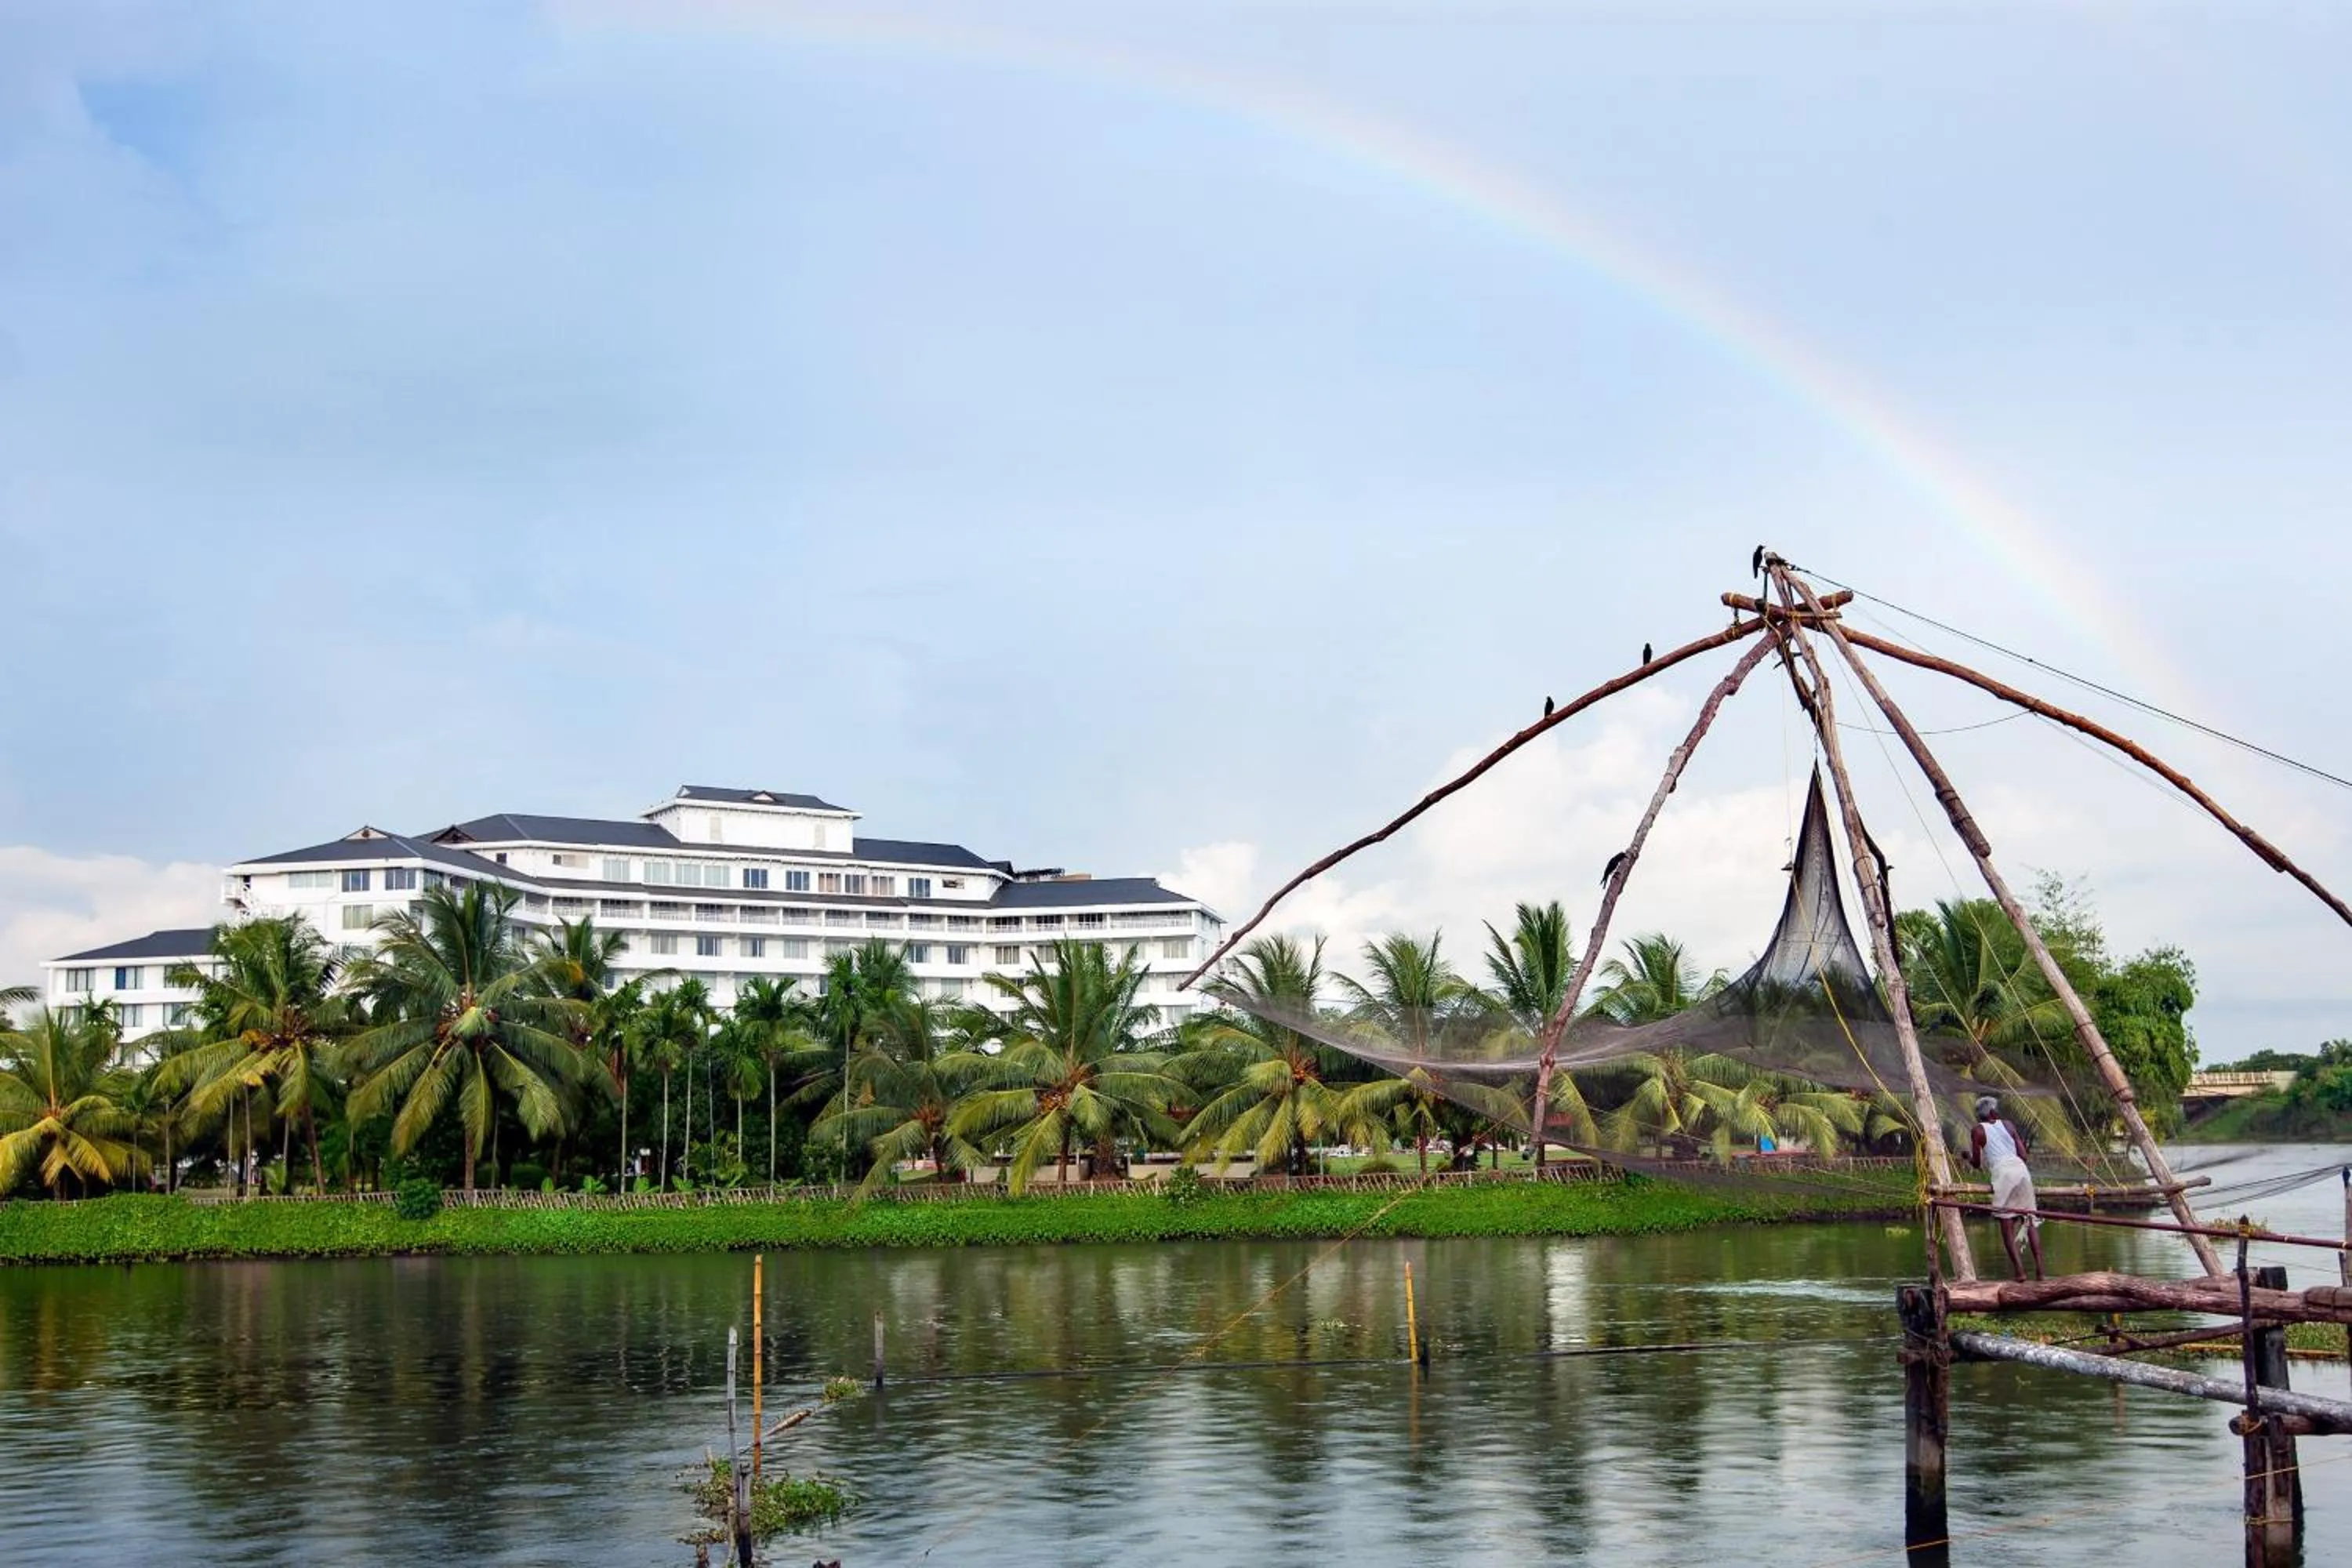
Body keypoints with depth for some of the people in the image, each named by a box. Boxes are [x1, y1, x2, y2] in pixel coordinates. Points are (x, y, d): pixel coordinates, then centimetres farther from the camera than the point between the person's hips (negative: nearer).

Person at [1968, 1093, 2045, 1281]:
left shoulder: (1977, 1131, 8)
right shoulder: (2008, 1124, 16)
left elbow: (1976, 1163, 9)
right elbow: (2023, 1155, 13)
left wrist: (1969, 1158, 30)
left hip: (2002, 1172, -3)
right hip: (2020, 1169, 3)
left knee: (2007, 1224, -1)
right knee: (2031, 1219, 5)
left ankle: (2019, 1269, -12)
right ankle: (2039, 1268, -5)